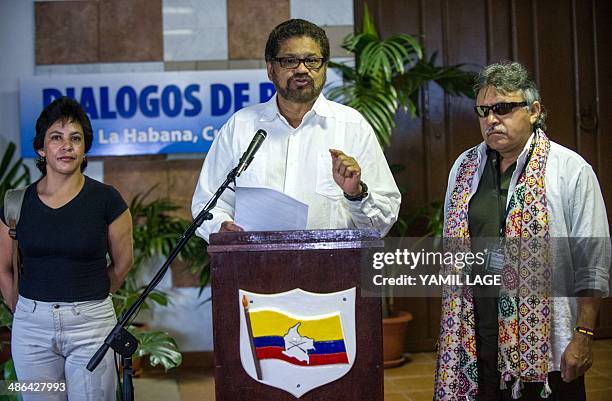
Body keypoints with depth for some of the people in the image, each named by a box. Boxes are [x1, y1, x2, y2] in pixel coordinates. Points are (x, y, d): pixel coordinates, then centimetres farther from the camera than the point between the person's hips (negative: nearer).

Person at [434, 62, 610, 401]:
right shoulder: (464, 167, 10)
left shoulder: (571, 170, -4)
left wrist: (583, 336, -10)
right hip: (472, 340, 4)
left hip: (543, 346, -4)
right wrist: (451, 331, 14)